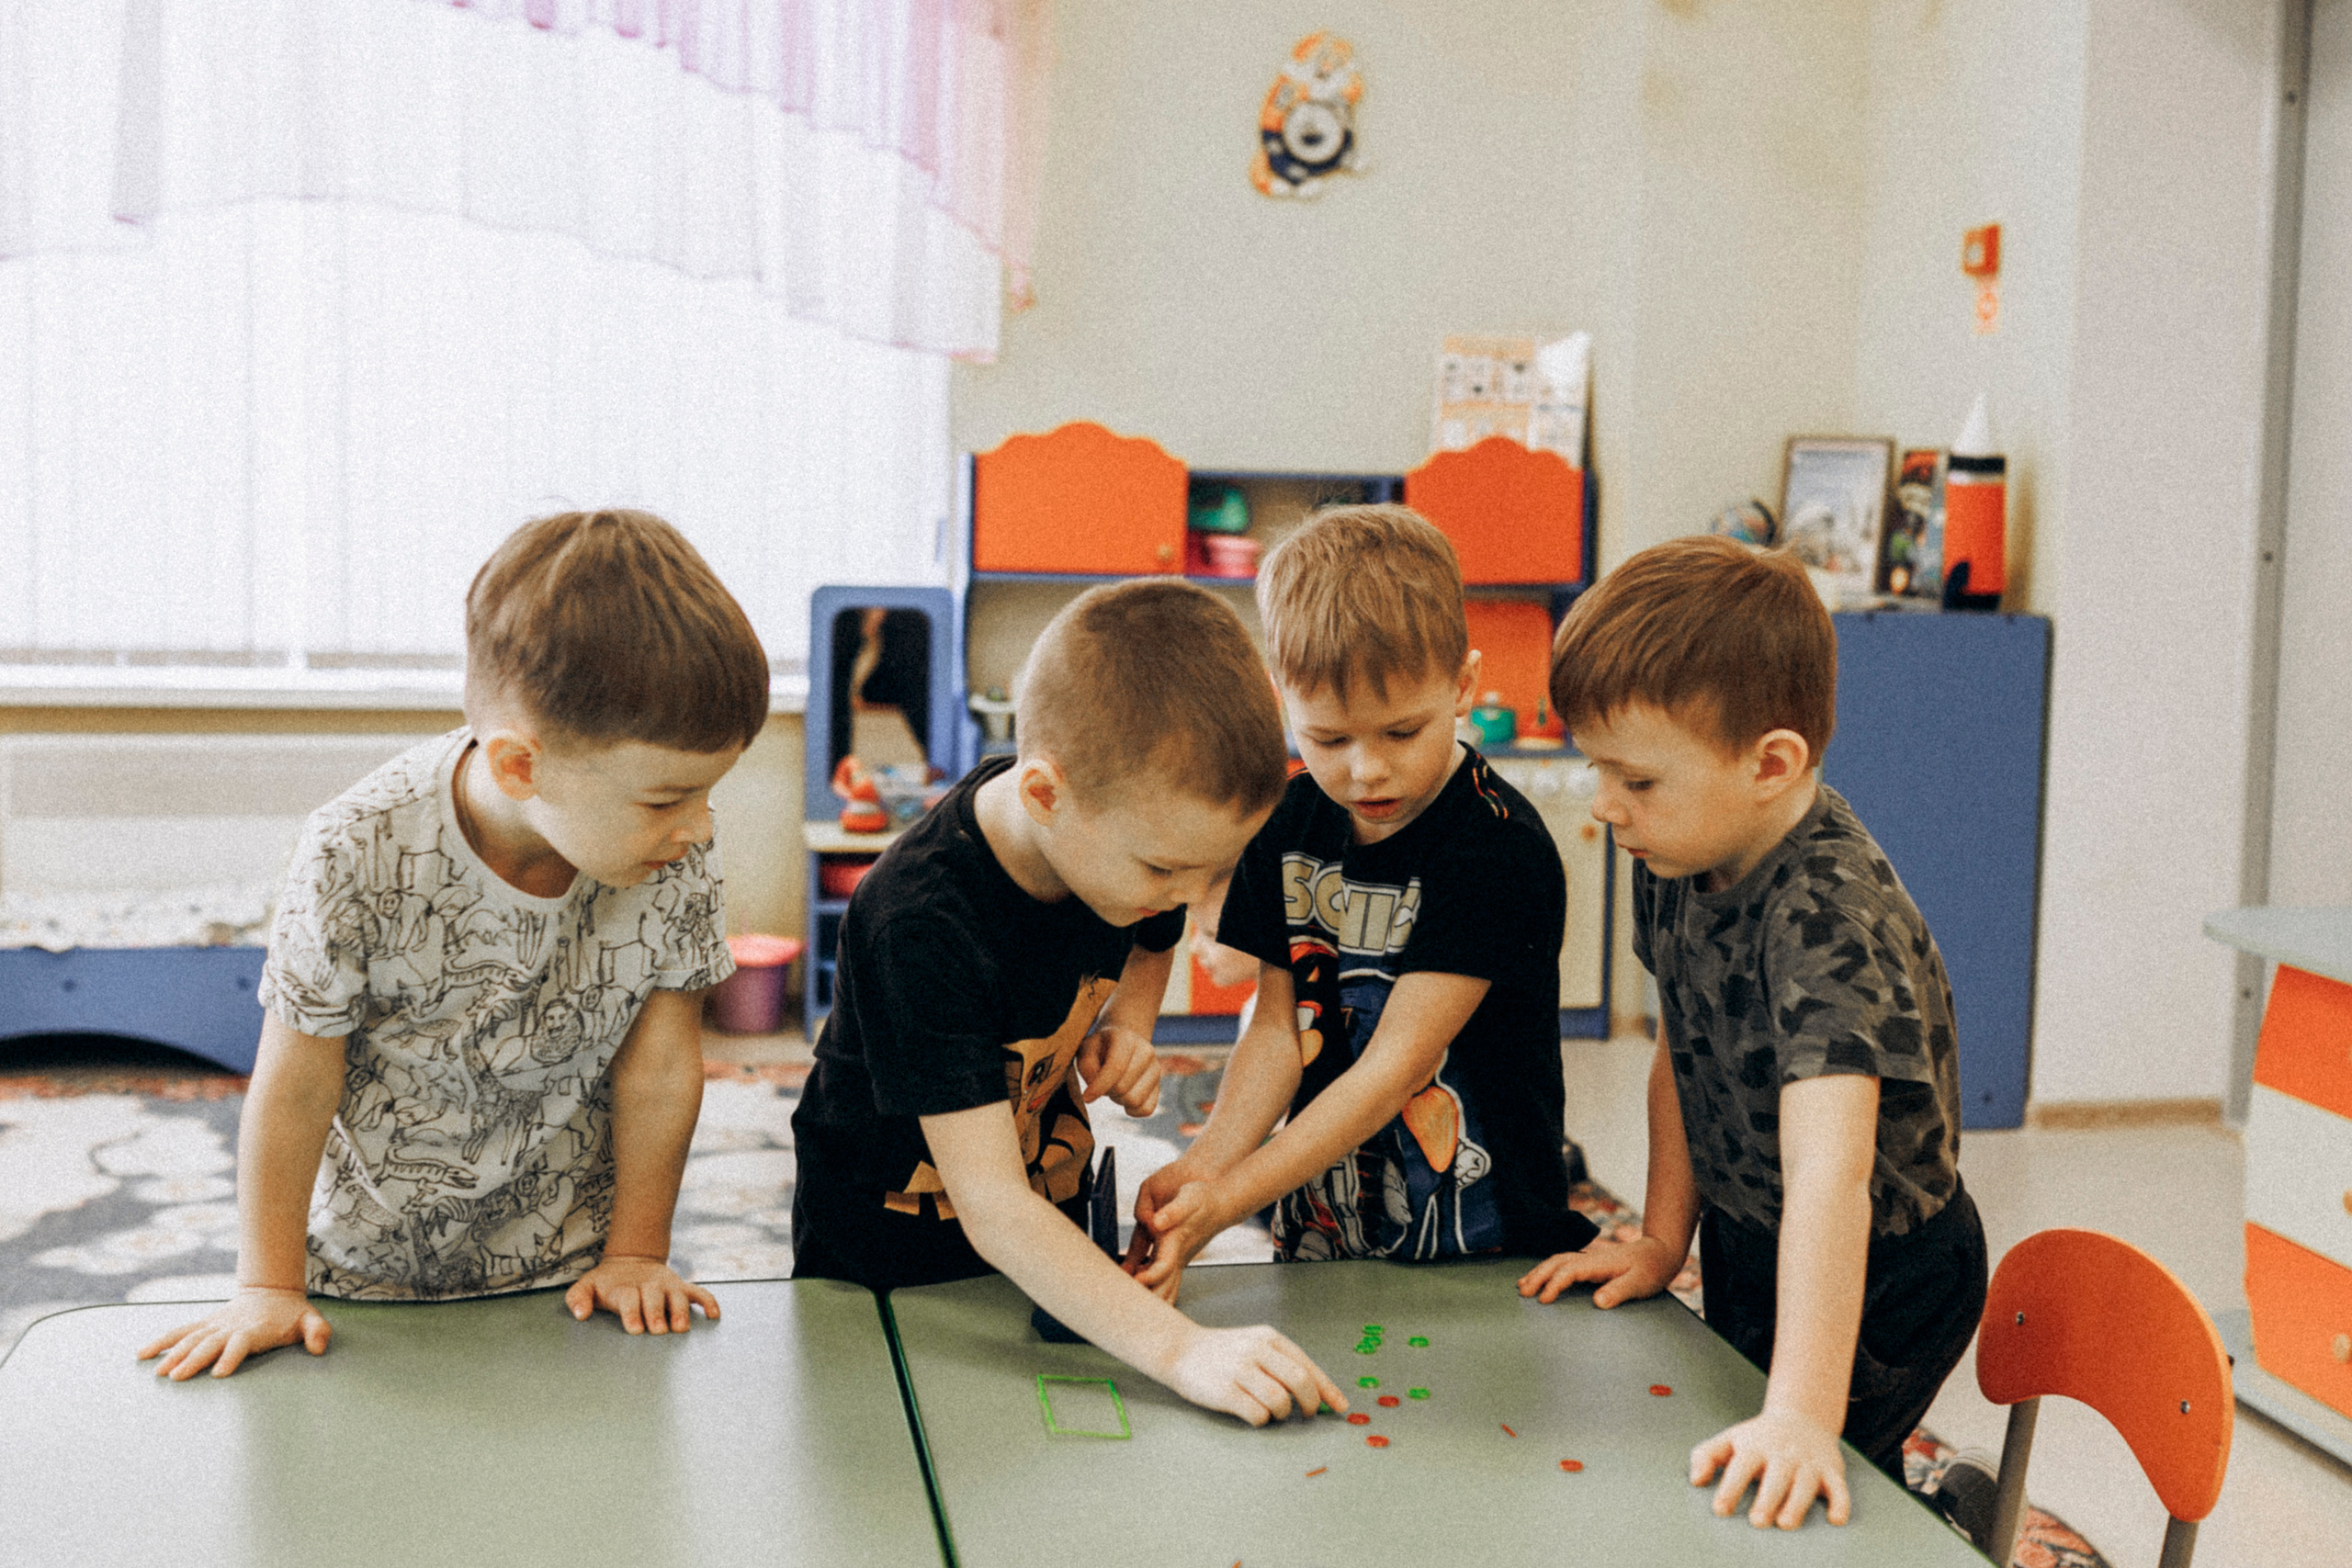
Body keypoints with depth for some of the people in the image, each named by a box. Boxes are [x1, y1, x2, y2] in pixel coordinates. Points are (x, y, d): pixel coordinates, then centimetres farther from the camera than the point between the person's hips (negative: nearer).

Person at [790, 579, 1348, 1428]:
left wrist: (1126, 1025, -12)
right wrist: (1182, 1347, -50)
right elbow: (990, 1206, -41)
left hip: (1049, 1238, 5)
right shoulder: (920, 922, -37)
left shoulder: (1131, 824, -16)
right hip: (882, 1262, -5)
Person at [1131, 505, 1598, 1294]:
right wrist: (1204, 1165, -14)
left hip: (1484, 1251, -3)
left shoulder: (1500, 849, -16)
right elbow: (1277, 1026, 3)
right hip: (1318, 1240, 4)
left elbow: (1397, 1065, -19)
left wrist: (1226, 1200, -23)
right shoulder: (1290, 823, 3)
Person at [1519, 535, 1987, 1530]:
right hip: (1742, 1247, 8)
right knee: (1723, 1494, 20)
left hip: (1869, 1277, -8)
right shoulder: (1679, 852, -10)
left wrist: (1802, 1413, -51)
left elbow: (1828, 1170, -44)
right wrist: (1663, 1237, 2)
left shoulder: (1828, 915, -35)